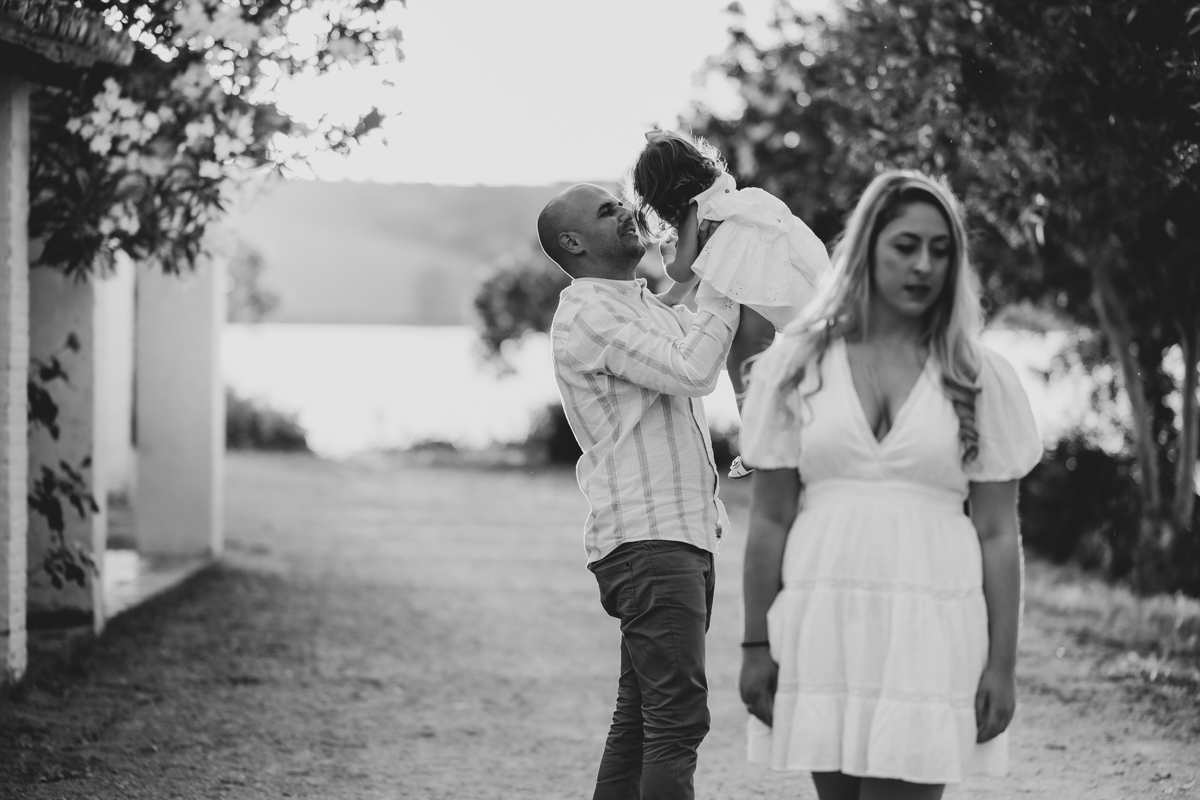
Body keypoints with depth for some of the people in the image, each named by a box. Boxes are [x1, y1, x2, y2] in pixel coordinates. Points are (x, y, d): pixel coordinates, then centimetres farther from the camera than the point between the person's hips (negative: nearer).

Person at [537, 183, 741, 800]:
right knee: (678, 717, -16)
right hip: (645, 539, -10)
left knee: (639, 717, 12)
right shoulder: (588, 314, -10)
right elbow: (692, 371, -19)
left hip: (685, 533, 10)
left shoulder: (645, 305, 21)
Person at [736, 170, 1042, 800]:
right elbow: (769, 519, 6)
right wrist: (756, 644, 1)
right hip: (821, 622, 1)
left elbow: (998, 533, 4)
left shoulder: (980, 379, 5)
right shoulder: (797, 365, 6)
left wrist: (1002, 663, -1)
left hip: (929, 627, -1)